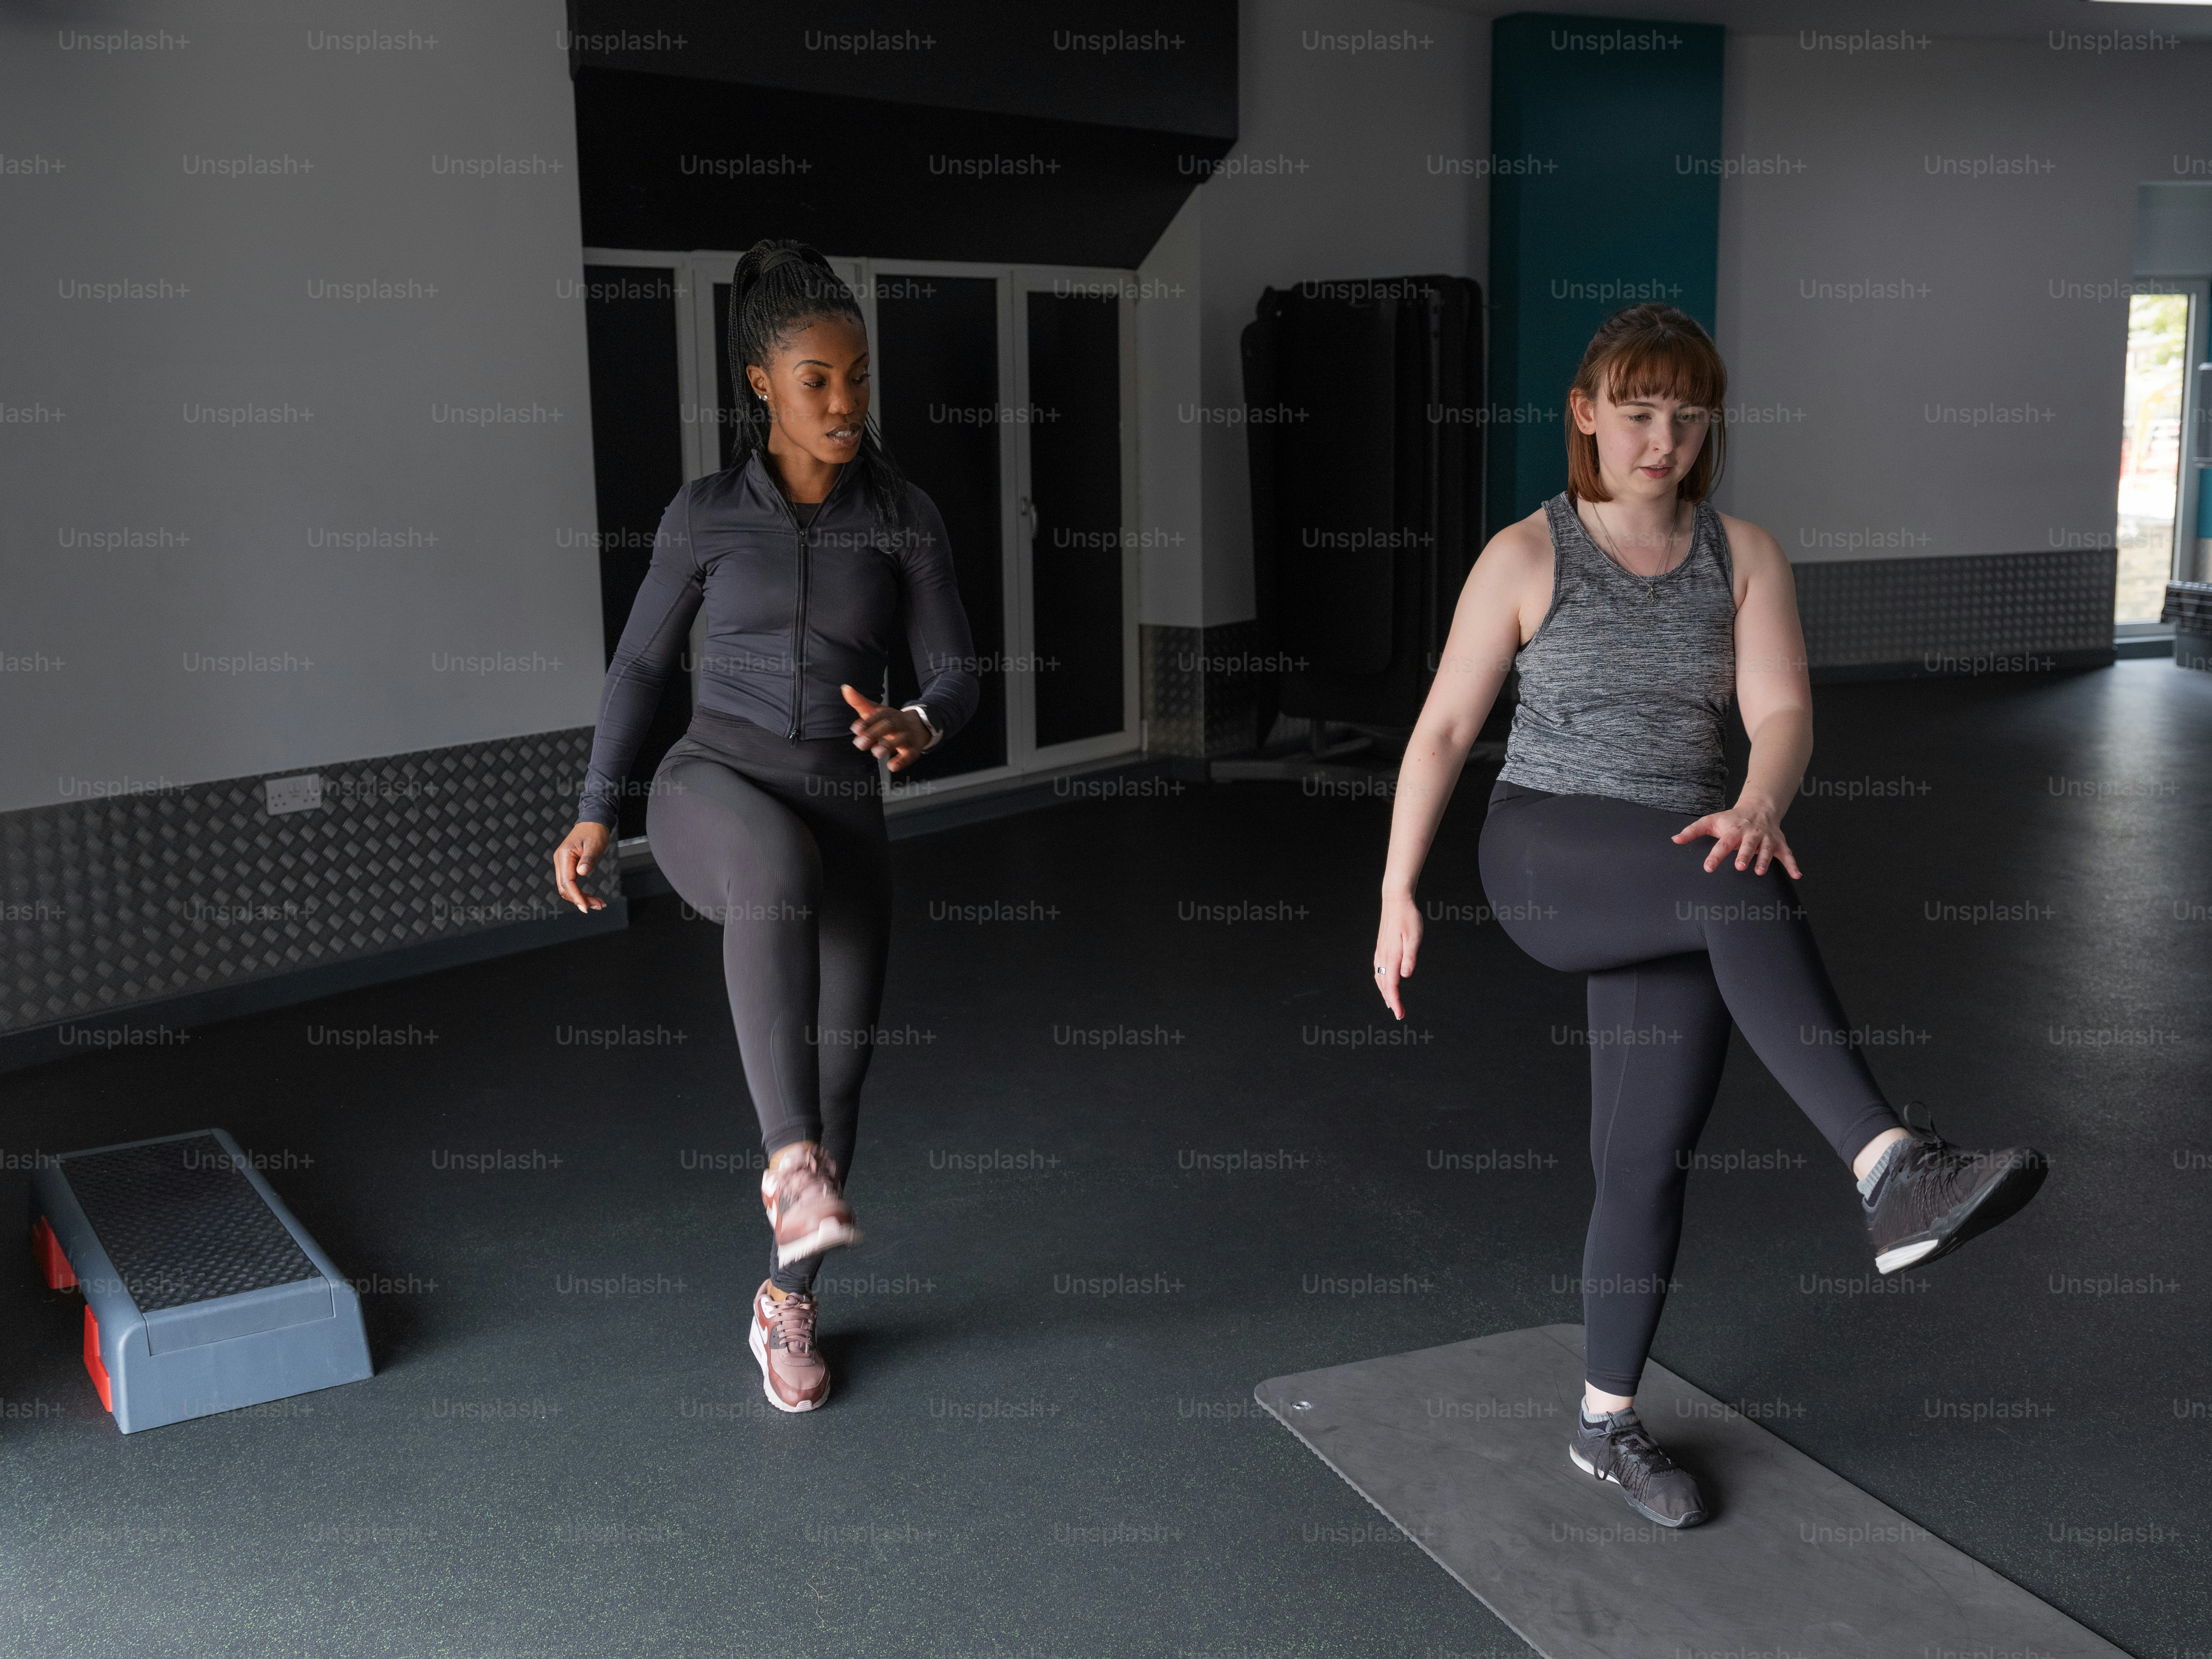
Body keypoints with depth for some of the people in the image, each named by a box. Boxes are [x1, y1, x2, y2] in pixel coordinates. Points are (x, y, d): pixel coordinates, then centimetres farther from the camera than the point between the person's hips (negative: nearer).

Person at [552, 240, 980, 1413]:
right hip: (711, 787, -2)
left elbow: (957, 679, 1)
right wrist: (595, 813, 9)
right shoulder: (706, 513, 3)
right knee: (779, 862, -39)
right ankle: (793, 1163, -37)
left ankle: (787, 1307, 25)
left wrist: (914, 726, -23)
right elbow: (642, 663, 13)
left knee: (840, 1060, 1)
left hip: (841, 812, 2)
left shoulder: (905, 519, 4)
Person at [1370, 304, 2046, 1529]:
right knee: (1746, 889, -34)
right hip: (1547, 861, -3)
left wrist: (1756, 806, -31)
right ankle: (1889, 1166, -46)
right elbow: (1445, 727, -1)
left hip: (1678, 887, 3)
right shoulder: (1527, 557, -2)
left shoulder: (1744, 557, 4)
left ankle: (1607, 1422, 22)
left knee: (1648, 1160, 4)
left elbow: (1782, 713, -8)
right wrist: (1398, 895, -4)